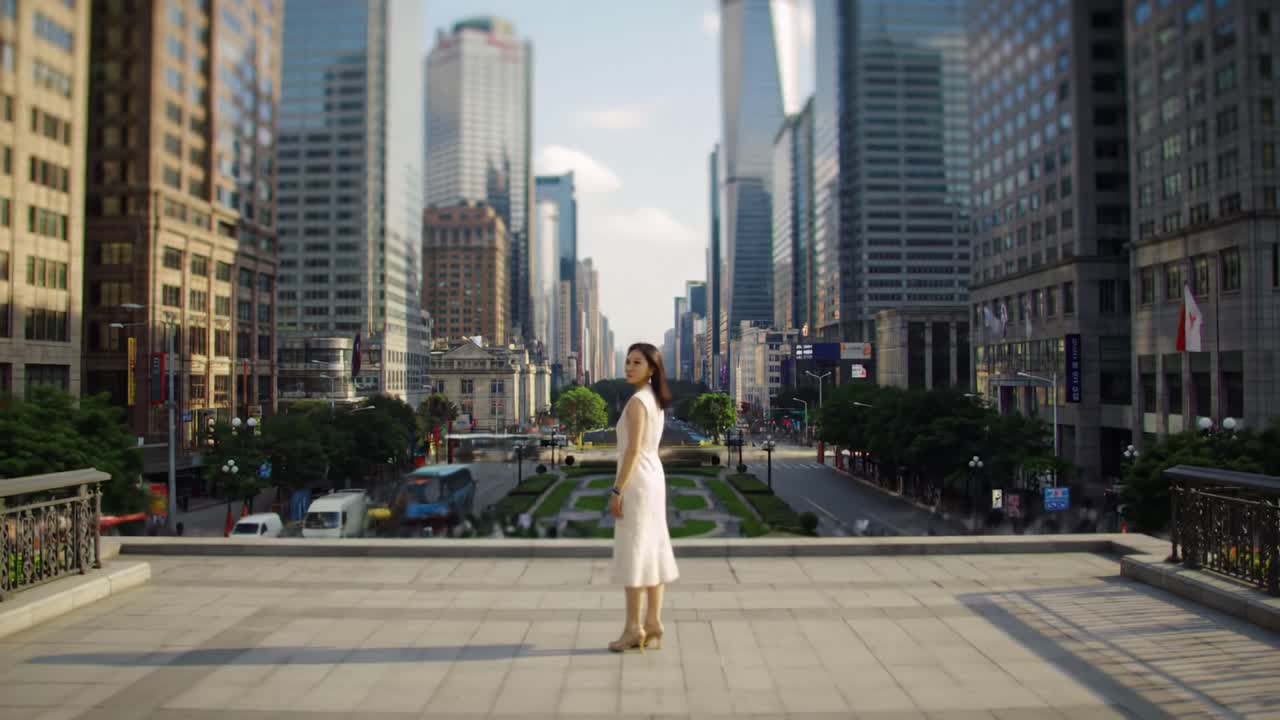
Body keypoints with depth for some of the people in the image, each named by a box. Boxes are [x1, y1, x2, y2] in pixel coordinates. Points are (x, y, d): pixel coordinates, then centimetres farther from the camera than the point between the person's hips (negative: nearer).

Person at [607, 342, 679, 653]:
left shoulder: (637, 401, -17)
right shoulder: (655, 400, 13)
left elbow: (633, 450, -22)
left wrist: (616, 491, -19)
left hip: (636, 481, -10)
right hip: (653, 478, 10)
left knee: (632, 553, -4)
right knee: (651, 551, 10)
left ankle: (633, 628, 2)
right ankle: (653, 624, 16)